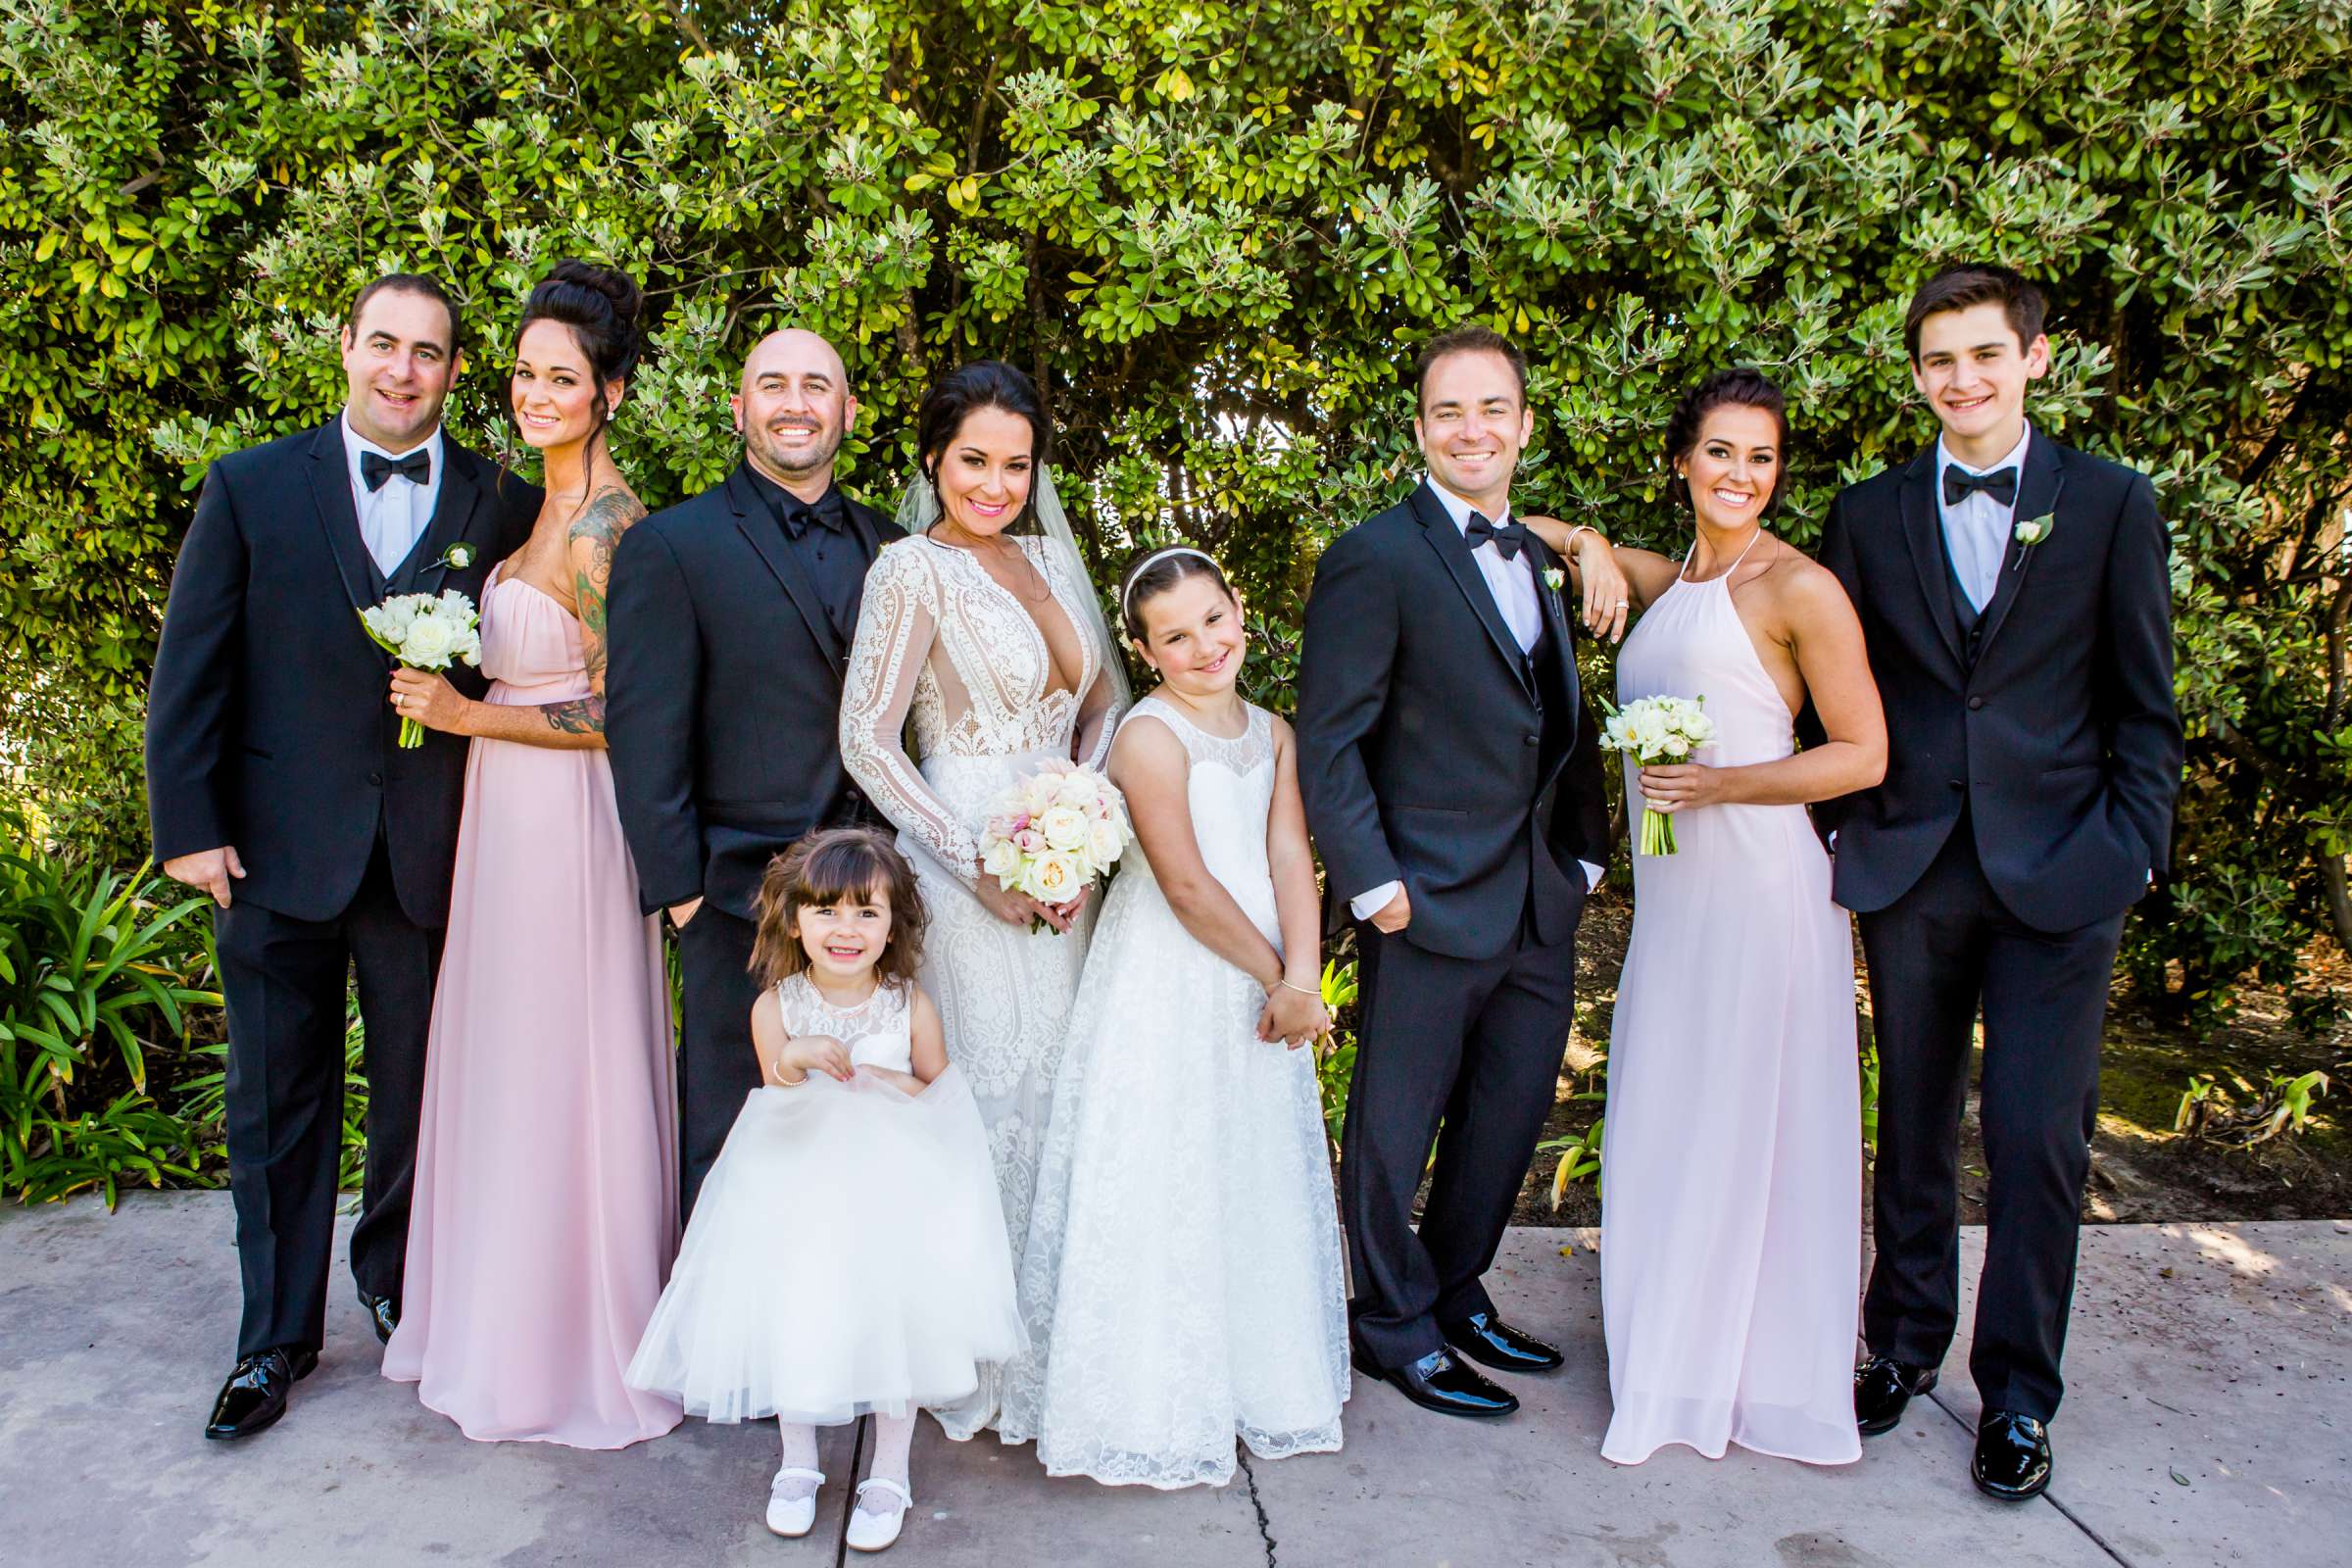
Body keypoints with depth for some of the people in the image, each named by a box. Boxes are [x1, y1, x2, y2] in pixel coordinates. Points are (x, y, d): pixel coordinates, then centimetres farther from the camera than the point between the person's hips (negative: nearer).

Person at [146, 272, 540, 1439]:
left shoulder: (504, 505, 1)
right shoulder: (251, 488, 0)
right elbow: (191, 671, -1)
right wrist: (188, 825, -5)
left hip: (433, 850, 0)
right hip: (279, 849, 0)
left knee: (421, 1083, 14)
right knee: (279, 1101, 10)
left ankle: (394, 1277, 38)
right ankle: (277, 1335, 27)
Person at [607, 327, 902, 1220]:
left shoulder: (888, 548, 12)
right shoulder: (669, 547, -2)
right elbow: (643, 736, -6)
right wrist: (682, 894, -9)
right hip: (743, 900, -4)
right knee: (730, 1153, 6)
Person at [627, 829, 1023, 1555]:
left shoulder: (910, 1005, -8)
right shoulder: (775, 1007, -8)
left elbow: (940, 1093, 3)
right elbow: (776, 1105, -6)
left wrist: (897, 1084, -18)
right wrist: (796, 1060, -27)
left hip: (892, 1193, 0)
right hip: (800, 1191, 1)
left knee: (893, 1320, 0)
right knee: (795, 1318, 4)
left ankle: (888, 1474, 22)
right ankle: (798, 1464, 30)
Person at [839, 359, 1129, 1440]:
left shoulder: (1048, 555, 11)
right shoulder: (915, 570, -8)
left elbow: (1106, 700, 13)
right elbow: (866, 743, -12)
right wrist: (980, 866, -15)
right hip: (965, 873, -6)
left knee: (1056, 1095, 11)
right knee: (989, 1098, -1)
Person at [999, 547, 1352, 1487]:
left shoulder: (1271, 733, 8)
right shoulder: (1151, 736, -14)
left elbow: (1290, 859, -2)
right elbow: (1188, 887, -18)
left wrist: (1300, 979, -14)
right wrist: (1276, 976, -11)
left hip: (1257, 991, 7)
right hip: (1166, 992, -7)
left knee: (1258, 1180, 16)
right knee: (1163, 1184, 1)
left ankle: (1254, 1373, 33)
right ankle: (1155, 1400, 16)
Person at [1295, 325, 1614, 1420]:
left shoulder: (1539, 555, 13)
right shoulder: (1376, 559, -11)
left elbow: (1561, 721, 16)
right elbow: (1328, 740, -13)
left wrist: (1585, 849, 9)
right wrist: (1371, 880, -17)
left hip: (1541, 904, 8)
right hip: (1431, 906, -7)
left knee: (1511, 1115, 18)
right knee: (1396, 1127, 7)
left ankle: (1457, 1294, 38)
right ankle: (1396, 1328, 26)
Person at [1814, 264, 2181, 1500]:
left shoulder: (2112, 503, 3)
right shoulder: (1868, 514, 7)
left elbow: (2145, 704, 3)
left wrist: (2129, 851, -4)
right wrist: (1848, 827, 2)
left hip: (2058, 873, -2)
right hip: (1909, 867, 2)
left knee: (2039, 1139, 0)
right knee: (1912, 1123, 12)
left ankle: (2016, 1395, 17)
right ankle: (1904, 1342, 29)